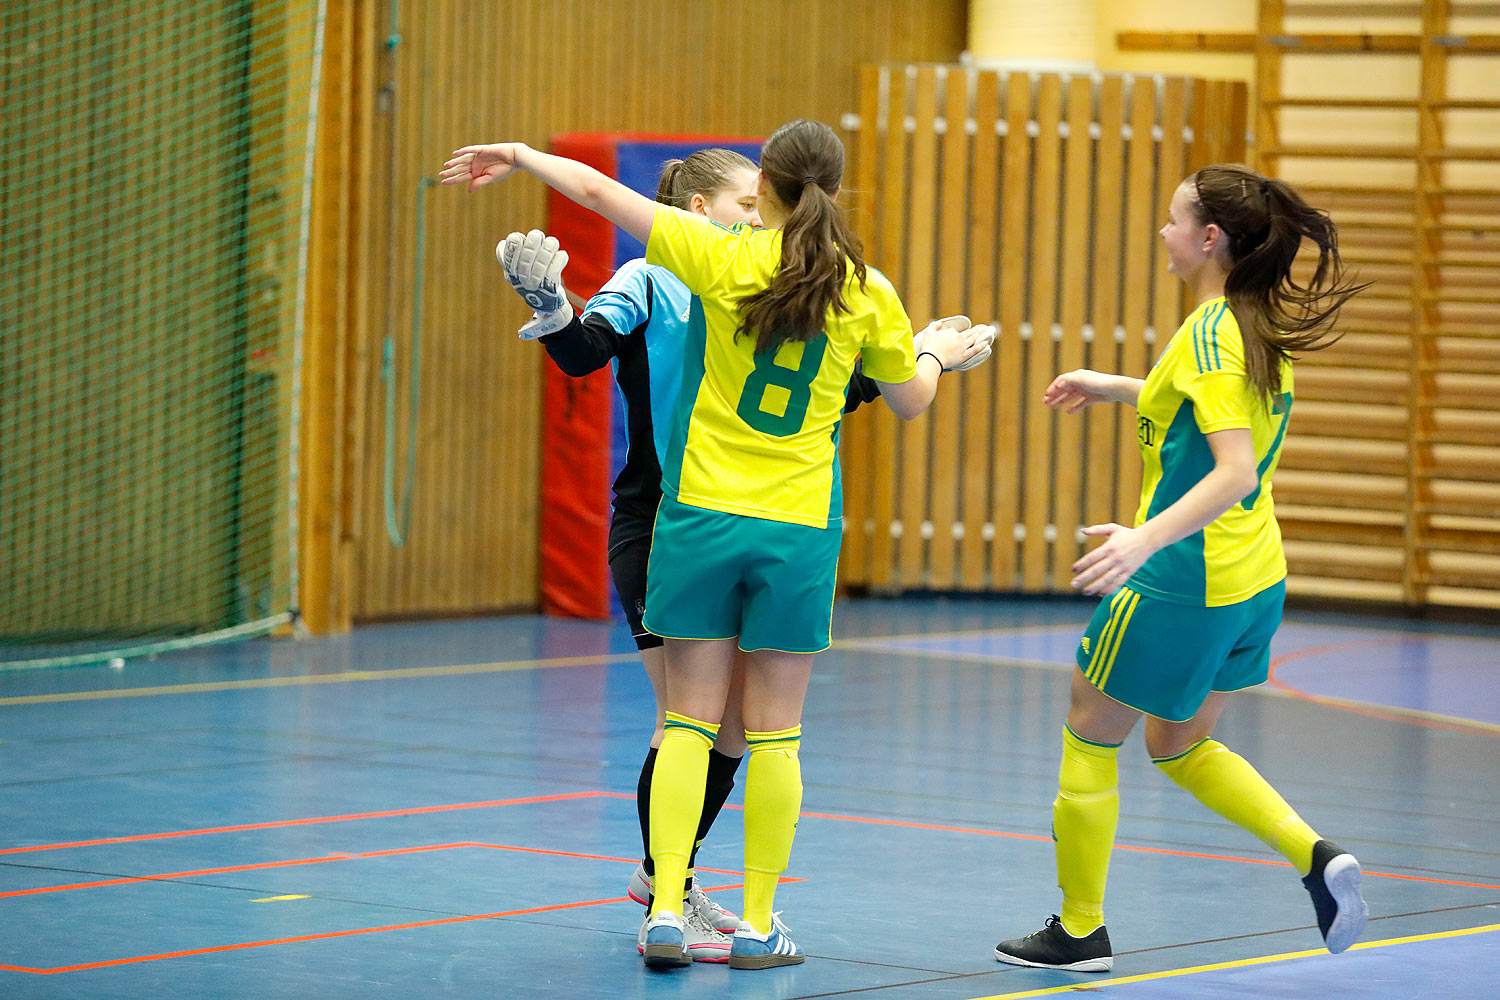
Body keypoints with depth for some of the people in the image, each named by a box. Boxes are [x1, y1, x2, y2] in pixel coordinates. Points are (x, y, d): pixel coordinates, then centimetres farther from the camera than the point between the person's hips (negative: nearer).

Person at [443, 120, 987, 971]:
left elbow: (597, 189, 0)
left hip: (702, 515, 0)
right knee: (774, 736, 6)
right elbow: (910, 400, 14)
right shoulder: (866, 292, -2)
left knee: (689, 724, 5)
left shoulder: (723, 258, -5)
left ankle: (666, 913, -1)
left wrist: (519, 156, 17)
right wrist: (943, 356, 35)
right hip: (798, 526, 0)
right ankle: (757, 926, 9)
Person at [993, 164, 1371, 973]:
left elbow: (1235, 470, -30)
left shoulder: (1209, 333, -20)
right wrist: (1113, 386, 30)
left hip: (1184, 581, -9)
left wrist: (1148, 537, -40)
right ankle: (1316, 859, 8)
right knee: (1179, 745, 23)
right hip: (1253, 576, 9)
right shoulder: (1261, 325, 6)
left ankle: (1080, 930, 16)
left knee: (1088, 737, 8)